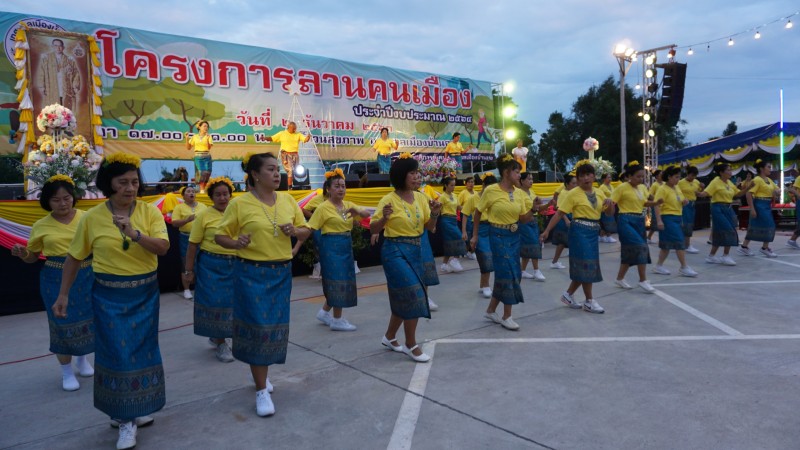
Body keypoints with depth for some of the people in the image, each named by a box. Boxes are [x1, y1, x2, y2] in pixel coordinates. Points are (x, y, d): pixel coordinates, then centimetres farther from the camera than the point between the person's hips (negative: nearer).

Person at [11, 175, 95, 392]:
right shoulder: (41, 226, -1)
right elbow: (32, 256, 7)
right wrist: (22, 253, -14)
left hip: (86, 277, 1)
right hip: (56, 280, -1)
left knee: (88, 320, 12)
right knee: (63, 323, 4)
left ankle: (82, 359, 38)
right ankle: (66, 372, 21)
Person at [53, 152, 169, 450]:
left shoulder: (150, 212, -5)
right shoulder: (92, 217, -5)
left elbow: (163, 248, -16)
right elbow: (74, 257, 4)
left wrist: (135, 233, -30)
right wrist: (63, 294, 6)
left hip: (145, 293, 1)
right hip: (109, 295, -1)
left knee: (143, 348, 11)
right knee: (117, 352, 0)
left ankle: (135, 408, 30)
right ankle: (126, 419, 13)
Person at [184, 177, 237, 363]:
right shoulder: (204, 215, -6)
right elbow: (193, 245, -4)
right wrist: (188, 270, -4)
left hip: (235, 265, 4)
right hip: (211, 266, -4)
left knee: (231, 301, 11)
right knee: (215, 301, 1)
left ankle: (216, 336, 34)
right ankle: (221, 343, 17)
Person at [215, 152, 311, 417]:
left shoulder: (288, 200, 5)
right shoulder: (239, 203, -7)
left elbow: (306, 232, 11)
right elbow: (220, 235, -1)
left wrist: (294, 231, -10)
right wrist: (236, 243, -21)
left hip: (282, 272, 5)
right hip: (253, 273, -4)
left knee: (275, 325, 13)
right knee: (257, 326, -3)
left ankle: (261, 374, 37)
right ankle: (262, 390, 10)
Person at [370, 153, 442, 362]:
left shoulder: (420, 197, 4)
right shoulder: (389, 200, -13)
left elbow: (429, 227, 8)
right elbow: (373, 230, -8)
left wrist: (434, 214, -11)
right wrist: (384, 218, -27)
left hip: (416, 251, 7)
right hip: (395, 252, -7)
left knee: (403, 298, 14)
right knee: (413, 295, -9)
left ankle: (389, 337, 34)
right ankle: (411, 345, 8)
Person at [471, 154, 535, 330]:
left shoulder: (520, 193, 3)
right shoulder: (491, 190, -11)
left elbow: (524, 219, 7)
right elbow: (478, 212, -1)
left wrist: (533, 208, -8)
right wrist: (475, 235, 1)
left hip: (514, 236, 6)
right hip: (498, 236, -6)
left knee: (504, 274, 10)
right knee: (508, 273, -5)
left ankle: (491, 310, 27)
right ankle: (507, 316, 9)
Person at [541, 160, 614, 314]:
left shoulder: (599, 192, 10)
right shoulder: (573, 194, -7)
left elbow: (610, 213, 15)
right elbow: (559, 213, -10)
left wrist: (610, 204, -8)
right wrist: (547, 230, -17)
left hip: (594, 232, 7)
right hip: (580, 231, -7)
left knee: (583, 266, 10)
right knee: (587, 265, -4)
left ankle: (568, 295, 25)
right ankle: (589, 301, 9)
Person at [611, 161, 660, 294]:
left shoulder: (643, 187, 10)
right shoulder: (622, 188, -12)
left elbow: (645, 203, 21)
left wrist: (657, 202, 4)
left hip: (639, 221, 8)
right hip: (626, 221, -8)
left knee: (630, 251, 11)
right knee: (640, 247, -15)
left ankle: (620, 279, 24)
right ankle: (643, 280, -5)